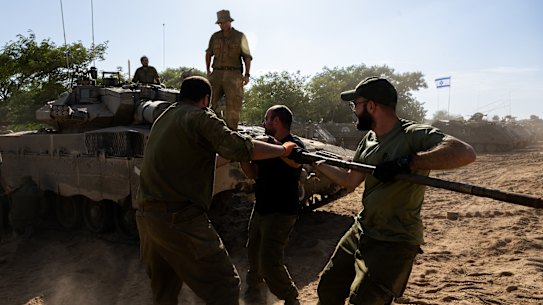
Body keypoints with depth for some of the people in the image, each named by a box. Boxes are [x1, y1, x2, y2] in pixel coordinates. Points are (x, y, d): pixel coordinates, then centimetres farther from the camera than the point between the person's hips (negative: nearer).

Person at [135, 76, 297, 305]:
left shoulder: (163, 119, 18)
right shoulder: (200, 117, -6)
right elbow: (241, 148, -18)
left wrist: (229, 154, 26)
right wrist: (283, 149, -4)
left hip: (146, 216, 9)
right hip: (180, 220, -9)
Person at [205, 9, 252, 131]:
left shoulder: (240, 36, 6)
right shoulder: (215, 37, 14)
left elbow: (247, 57, 4)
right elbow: (208, 54, 27)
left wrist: (247, 74, -6)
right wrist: (208, 71, 18)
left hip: (233, 74, -3)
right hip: (217, 73, 3)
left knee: (233, 104, -7)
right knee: (208, 101, -5)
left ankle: (231, 130, -4)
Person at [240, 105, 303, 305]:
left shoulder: (295, 144, -13)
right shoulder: (268, 144, 10)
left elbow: (294, 161, -37)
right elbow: (253, 173, 12)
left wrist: (274, 144, -31)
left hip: (281, 213, -8)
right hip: (260, 209, 8)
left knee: (270, 262, -12)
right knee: (254, 253, 19)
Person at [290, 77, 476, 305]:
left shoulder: (414, 134, -19)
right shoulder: (368, 140, 6)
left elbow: (465, 153, -33)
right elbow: (350, 181, 15)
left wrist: (406, 162, -37)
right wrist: (315, 163, 18)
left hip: (394, 243, -8)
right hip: (361, 233, 8)